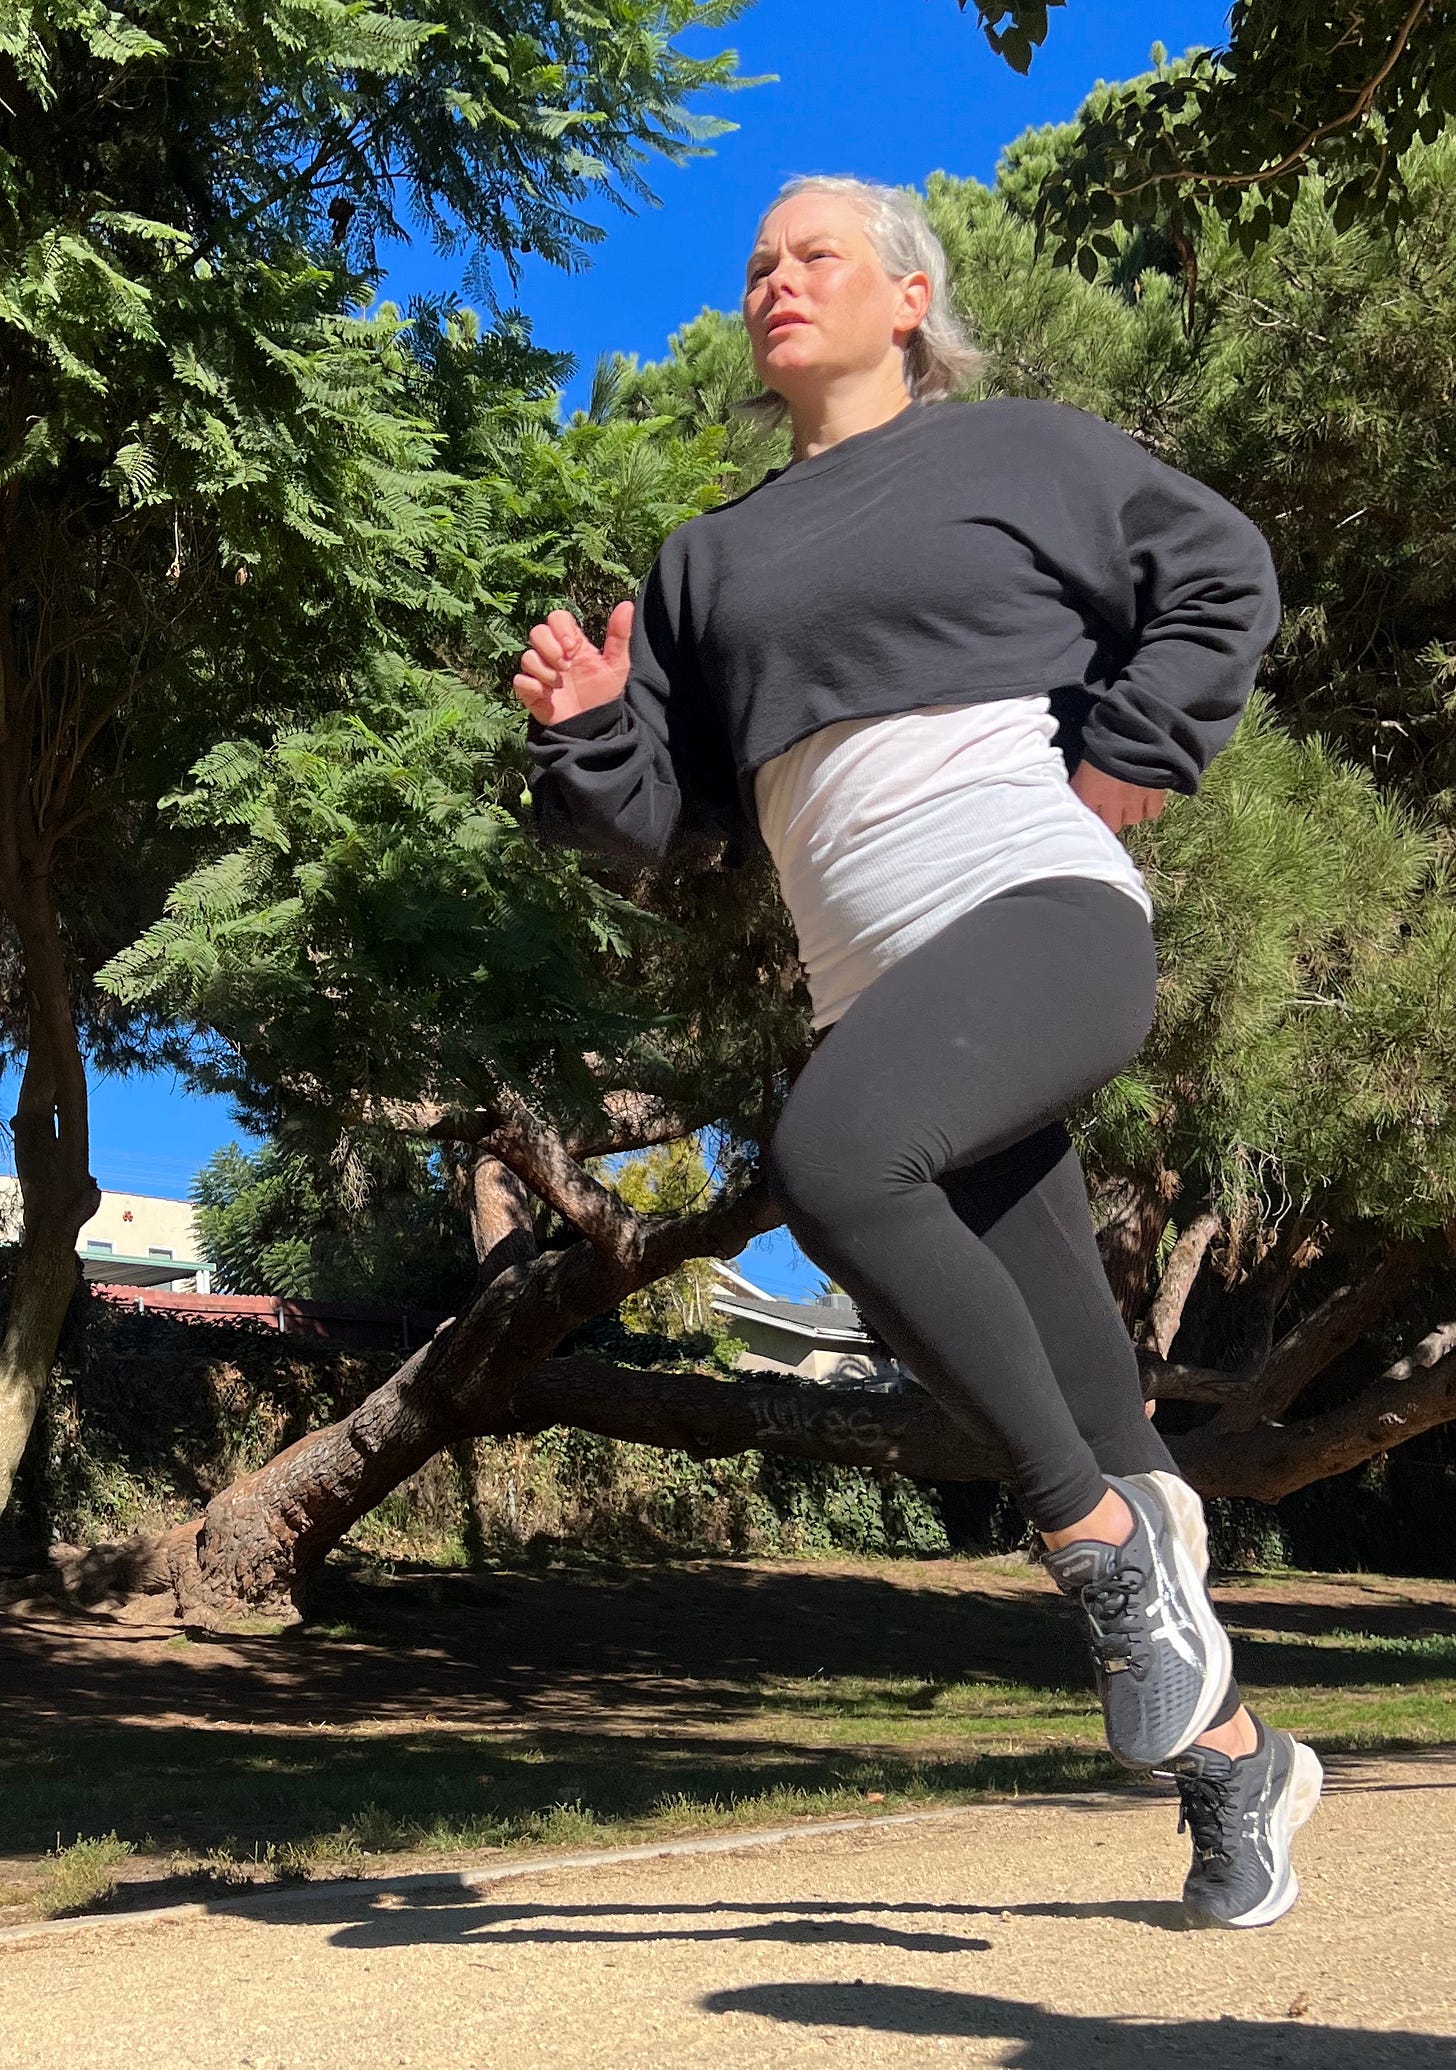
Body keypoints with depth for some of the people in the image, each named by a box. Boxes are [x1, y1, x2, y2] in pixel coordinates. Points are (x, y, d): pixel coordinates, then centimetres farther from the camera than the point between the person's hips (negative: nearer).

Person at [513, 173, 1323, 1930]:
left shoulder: (1017, 451, 12)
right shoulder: (710, 560, 22)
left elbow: (1223, 580, 11)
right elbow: (664, 811, 17)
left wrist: (1126, 759, 0)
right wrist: (588, 729, -3)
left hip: (1047, 912, -5)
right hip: (879, 992, 5)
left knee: (827, 1158, -35)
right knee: (1092, 1448, 4)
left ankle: (1112, 1528, -19)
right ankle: (1229, 1754, 21)